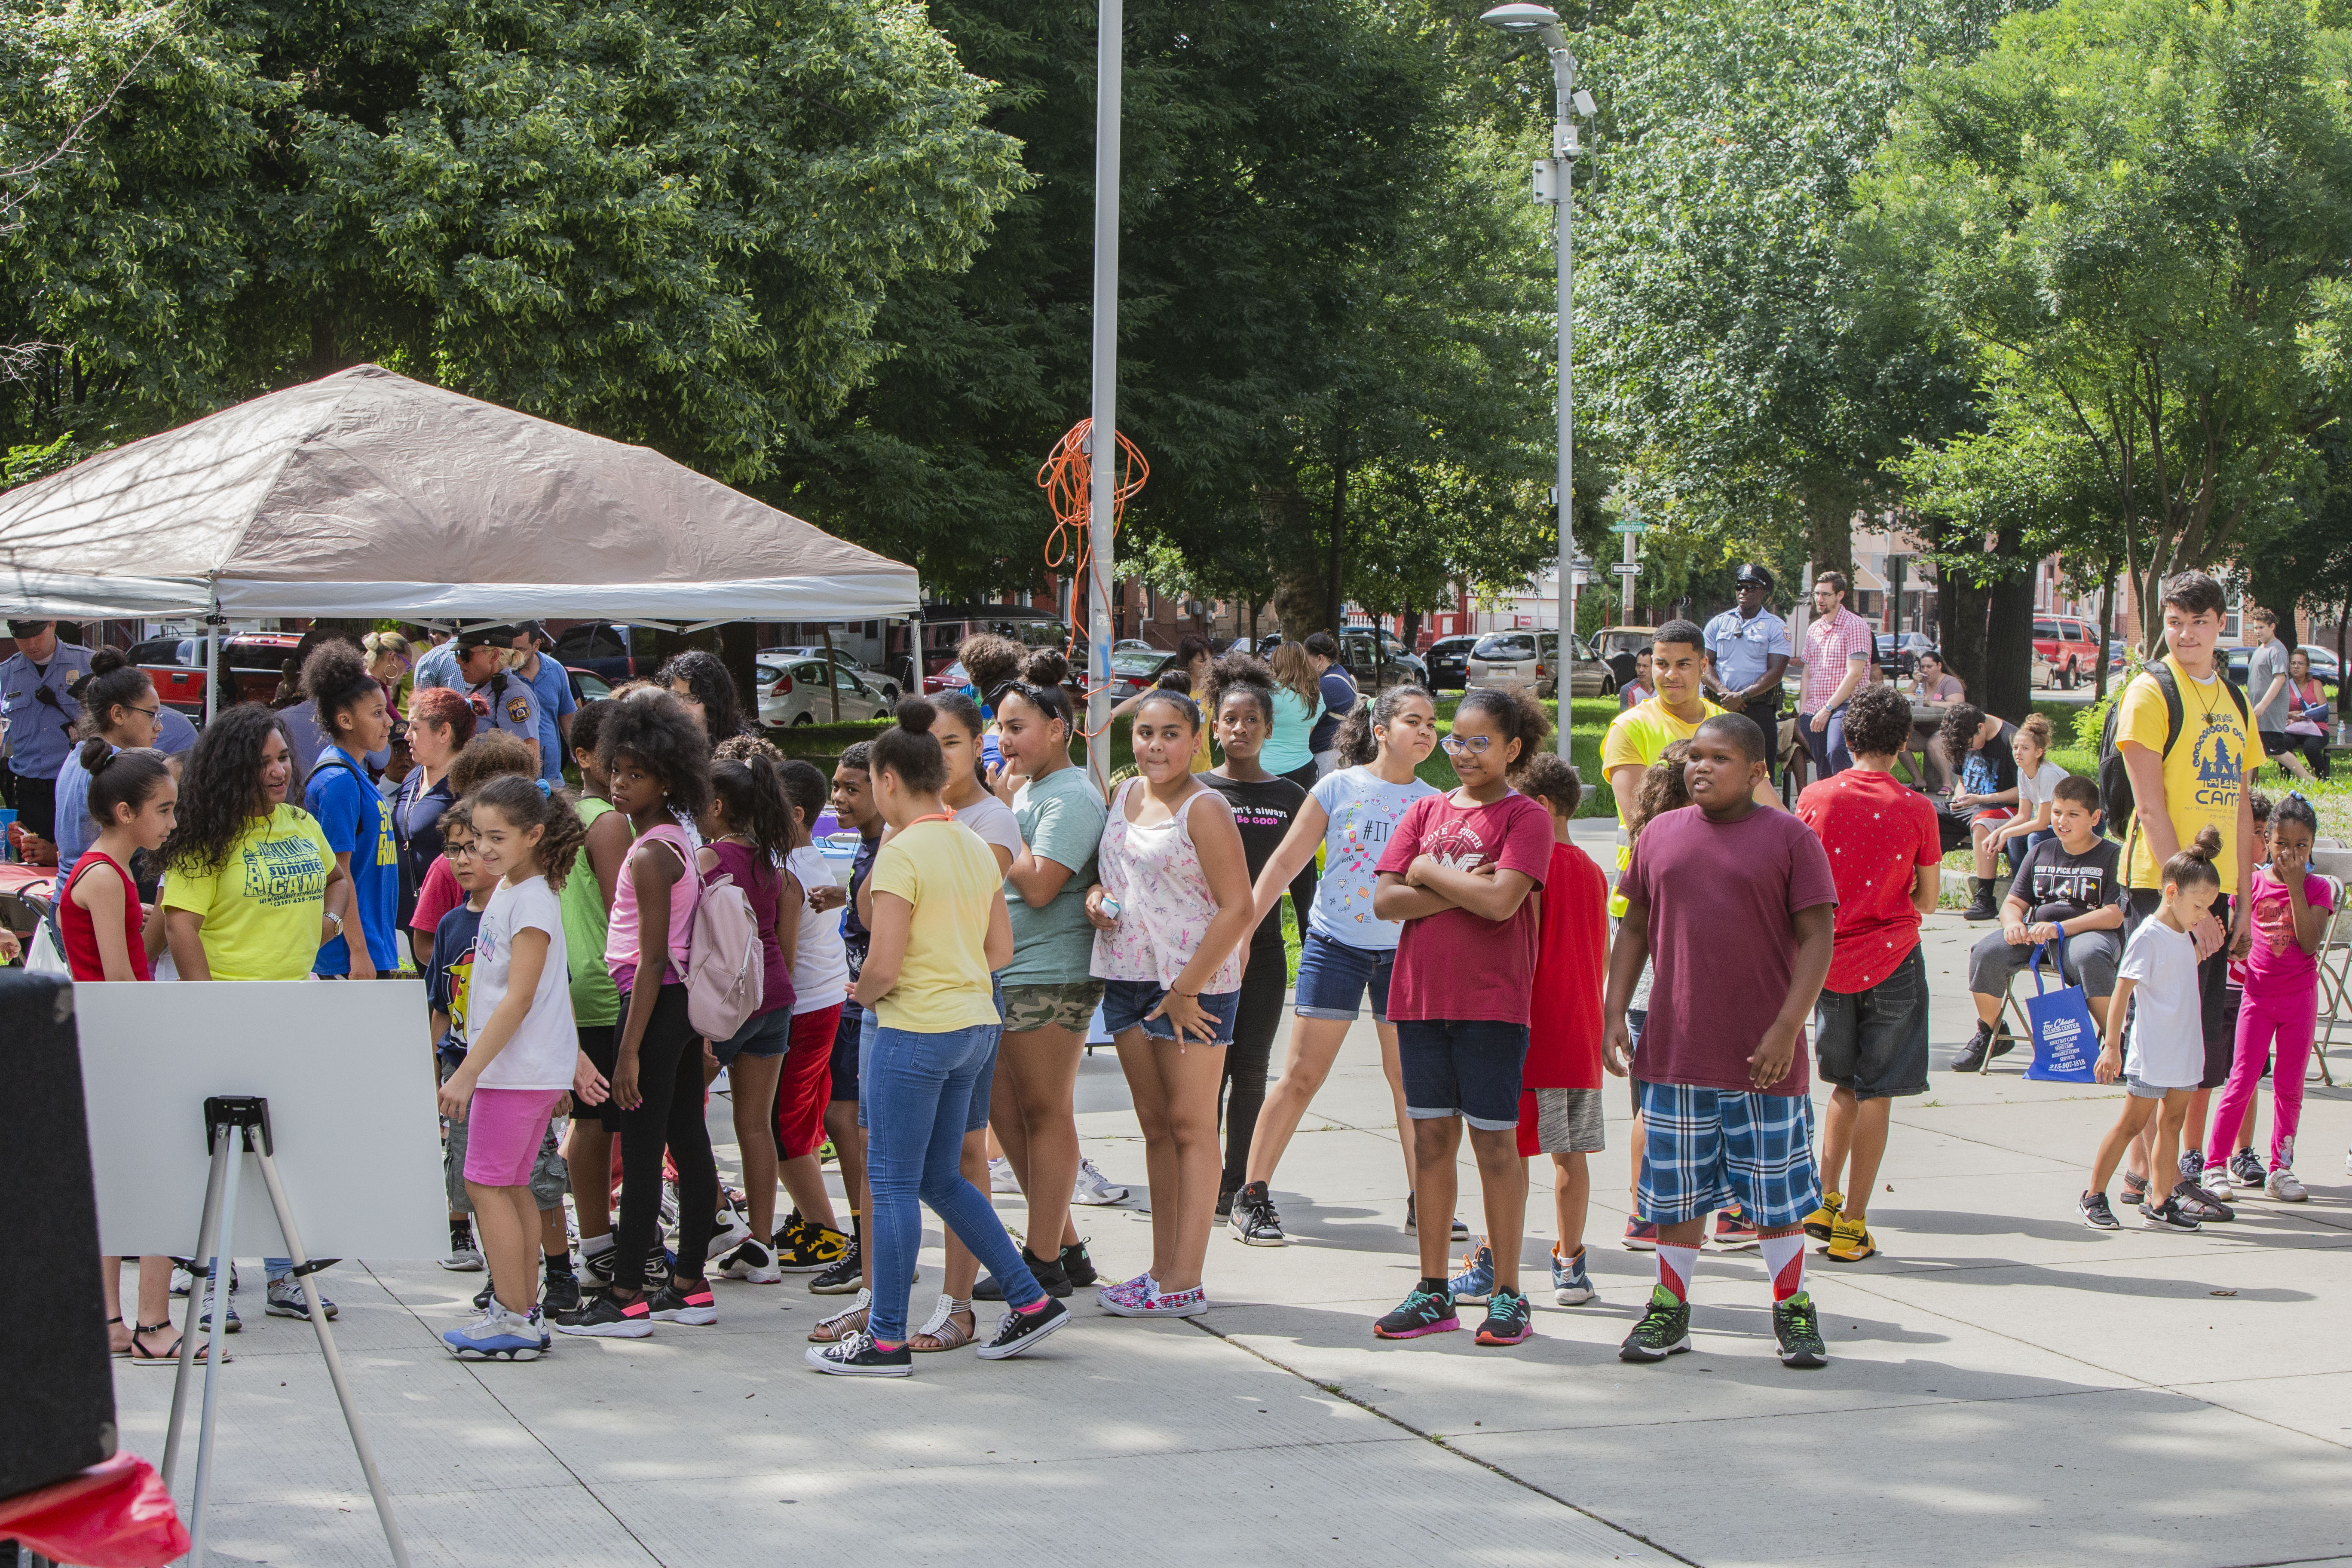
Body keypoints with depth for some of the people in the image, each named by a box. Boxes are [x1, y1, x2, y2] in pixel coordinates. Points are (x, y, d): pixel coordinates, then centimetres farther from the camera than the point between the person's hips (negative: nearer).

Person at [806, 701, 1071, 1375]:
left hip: (916, 1030, -8)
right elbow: (1000, 950, 12)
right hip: (975, 1023, 8)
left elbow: (883, 965, -19)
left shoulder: (901, 854, -16)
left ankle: (886, 1339, 5)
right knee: (942, 1179, 17)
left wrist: (862, 991, 1)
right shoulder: (976, 847, 9)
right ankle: (1031, 1301, 16)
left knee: (894, 1185, 0)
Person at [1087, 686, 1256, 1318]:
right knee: (1155, 1125, 11)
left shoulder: (1204, 809, -11)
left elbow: (1237, 910, -16)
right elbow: (1109, 870, 28)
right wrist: (1096, 895, 3)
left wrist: (1186, 990, -17)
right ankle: (1162, 1268, 17)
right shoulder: (1126, 795, 11)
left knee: (1189, 1126, -3)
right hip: (1127, 977, 8)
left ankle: (1185, 1282, -3)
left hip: (1193, 982, -8)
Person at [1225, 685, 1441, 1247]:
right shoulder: (1339, 788, -3)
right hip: (1335, 944, -3)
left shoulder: (1433, 803, 4)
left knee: (1413, 1080, 5)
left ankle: (1423, 1203, 17)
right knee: (1301, 1077, -4)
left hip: (1404, 951, 3)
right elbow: (1285, 863, -1)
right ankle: (1252, 1197, 3)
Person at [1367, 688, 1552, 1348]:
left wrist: (1429, 871, -6)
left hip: (1493, 1003, -5)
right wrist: (1462, 888, -10)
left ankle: (1508, 1294, 6)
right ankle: (1432, 1292, 14)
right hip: (1420, 996, 5)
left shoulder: (1525, 818, -3)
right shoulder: (1426, 812, 12)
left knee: (1494, 1140, -1)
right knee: (1431, 1137, 8)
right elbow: (1385, 900, 1)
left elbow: (1501, 901, -18)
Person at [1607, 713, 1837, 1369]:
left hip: (1762, 1057, -3)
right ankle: (1670, 1307, 20)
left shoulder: (1791, 838, -3)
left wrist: (1786, 1029, -14)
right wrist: (1614, 1013, 6)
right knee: (1676, 1186, 9)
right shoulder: (1659, 835, 9)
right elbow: (1635, 928, 15)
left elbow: (1817, 937, -6)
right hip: (1675, 1050, 3)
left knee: (1776, 1190, 5)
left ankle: (1793, 1310, 18)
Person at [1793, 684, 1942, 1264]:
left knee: (1845, 1085, 20)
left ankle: (1826, 1201, 17)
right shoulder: (1916, 808, -8)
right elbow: (1927, 900, 0)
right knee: (1875, 1094, 4)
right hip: (1891, 960, -2)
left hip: (1828, 957, 2)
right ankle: (1851, 1225, 3)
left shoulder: (1815, 798, -4)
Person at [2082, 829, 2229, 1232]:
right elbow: (2122, 991, -18)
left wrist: (2204, 946, 16)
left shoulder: (2184, 937, 12)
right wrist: (2111, 1047, -21)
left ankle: (2159, 1203, 13)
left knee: (2172, 1122, 8)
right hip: (2153, 1055, -8)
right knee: (2133, 1122, -1)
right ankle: (2094, 1196, 9)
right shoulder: (2149, 937, -15)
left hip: (2185, 1054, 8)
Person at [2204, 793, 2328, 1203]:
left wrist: (2296, 886, -18)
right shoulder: (2253, 882, 1)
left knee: (2289, 1085, 6)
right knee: (2242, 1081, -4)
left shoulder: (2317, 888, -1)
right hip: (2257, 992, -1)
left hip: (2299, 996, 1)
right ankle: (2215, 1166, 0)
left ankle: (2281, 1169, 13)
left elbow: (2310, 943, -15)